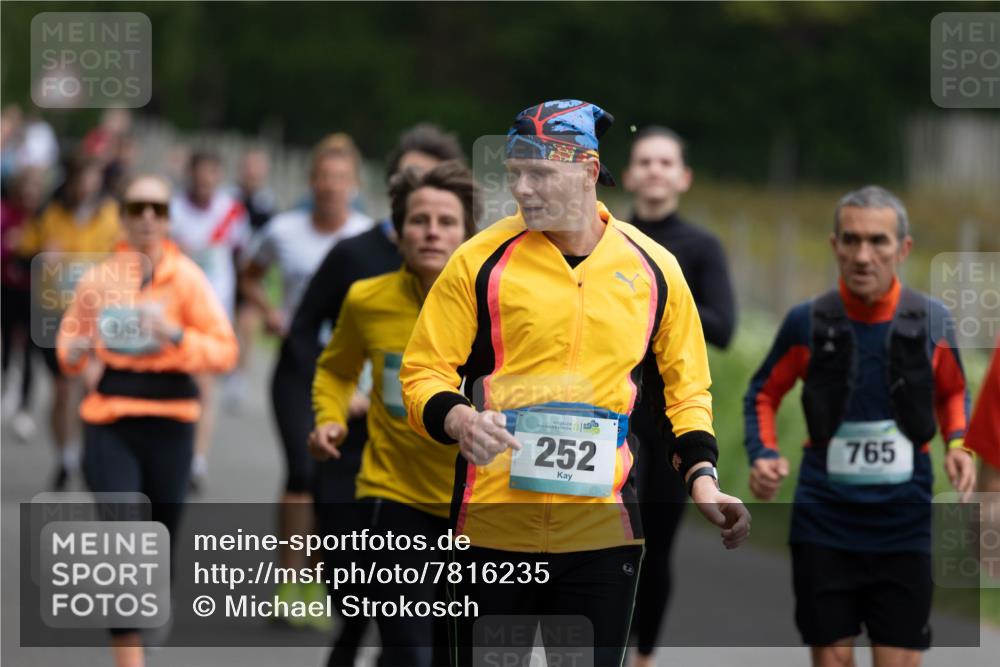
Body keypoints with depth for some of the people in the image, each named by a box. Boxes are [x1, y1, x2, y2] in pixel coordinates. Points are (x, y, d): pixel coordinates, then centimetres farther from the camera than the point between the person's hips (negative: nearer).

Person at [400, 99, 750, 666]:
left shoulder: (653, 268, 5)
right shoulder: (481, 260, -1)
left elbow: (686, 385, 16)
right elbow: (423, 372, 2)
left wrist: (701, 477, 2)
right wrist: (458, 420, -20)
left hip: (603, 534, 1)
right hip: (493, 527, -1)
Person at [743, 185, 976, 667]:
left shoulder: (931, 321, -3)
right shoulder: (807, 322, -6)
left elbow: (952, 392, 16)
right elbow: (763, 393, 10)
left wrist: (958, 445, -3)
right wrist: (763, 454, -8)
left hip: (903, 524, 0)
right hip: (824, 523, 0)